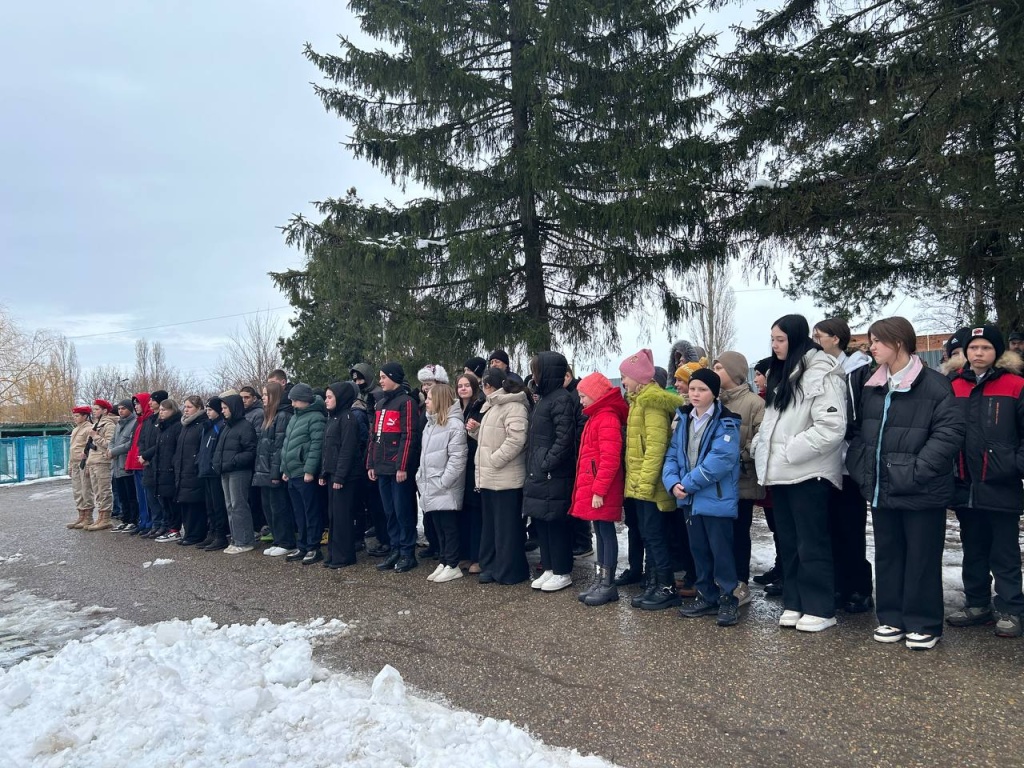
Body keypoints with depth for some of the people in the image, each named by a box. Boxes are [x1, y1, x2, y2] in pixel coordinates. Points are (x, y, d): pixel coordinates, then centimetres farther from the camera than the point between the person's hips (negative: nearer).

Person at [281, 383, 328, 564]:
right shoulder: (295, 418, 17)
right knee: (298, 513, 14)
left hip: (305, 474, -9)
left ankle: (314, 548, 5)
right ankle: (301, 547, 22)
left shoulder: (316, 418, -11)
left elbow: (316, 446, -17)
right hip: (292, 474, 9)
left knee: (311, 513, -1)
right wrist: (284, 468, 17)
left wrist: (309, 470, -20)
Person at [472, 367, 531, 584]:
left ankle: (509, 571, 8)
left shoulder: (513, 406, -15)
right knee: (489, 524, 16)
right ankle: (491, 566, 26)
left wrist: (494, 460, -21)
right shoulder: (491, 406, 19)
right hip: (489, 477, 10)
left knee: (507, 526, -1)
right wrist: (476, 430, 8)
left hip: (505, 478, -10)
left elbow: (516, 439, -26)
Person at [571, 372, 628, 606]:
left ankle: (608, 585, 5)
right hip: (592, 486, 10)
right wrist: (590, 487, 17)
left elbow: (610, 460, -21)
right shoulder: (596, 417, 17)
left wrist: (599, 490, -22)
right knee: (600, 533, 13)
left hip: (601, 490, -10)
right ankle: (601, 580, 20)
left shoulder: (607, 419, -15)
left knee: (606, 532, -2)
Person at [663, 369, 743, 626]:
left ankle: (728, 599, 14)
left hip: (717, 498, -6)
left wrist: (688, 483, -19)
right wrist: (673, 482, -11)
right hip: (690, 498, 7)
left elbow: (720, 460, -21)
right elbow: (672, 455, 8)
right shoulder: (684, 420, 11)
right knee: (698, 549, 14)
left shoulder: (726, 422, -10)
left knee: (721, 550, 0)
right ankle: (707, 597, 26)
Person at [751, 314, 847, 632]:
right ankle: (794, 603, 24)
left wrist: (789, 452, -17)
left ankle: (820, 608, 12)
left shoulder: (822, 374, -12)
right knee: (788, 542, 14)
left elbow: (832, 428, -20)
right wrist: (760, 447, 7)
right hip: (779, 473, 8)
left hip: (808, 473, -8)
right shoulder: (780, 375, 15)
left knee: (812, 544, 1)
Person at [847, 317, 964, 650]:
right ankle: (892, 617, 27)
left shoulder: (934, 385, -11)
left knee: (922, 558, 6)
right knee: (887, 555, 15)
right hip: (881, 488, 6)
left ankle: (923, 624, 19)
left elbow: (950, 431, -17)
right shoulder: (871, 387, 9)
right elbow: (860, 431, 16)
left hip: (920, 490, -6)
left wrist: (918, 469, -22)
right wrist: (860, 466, 3)